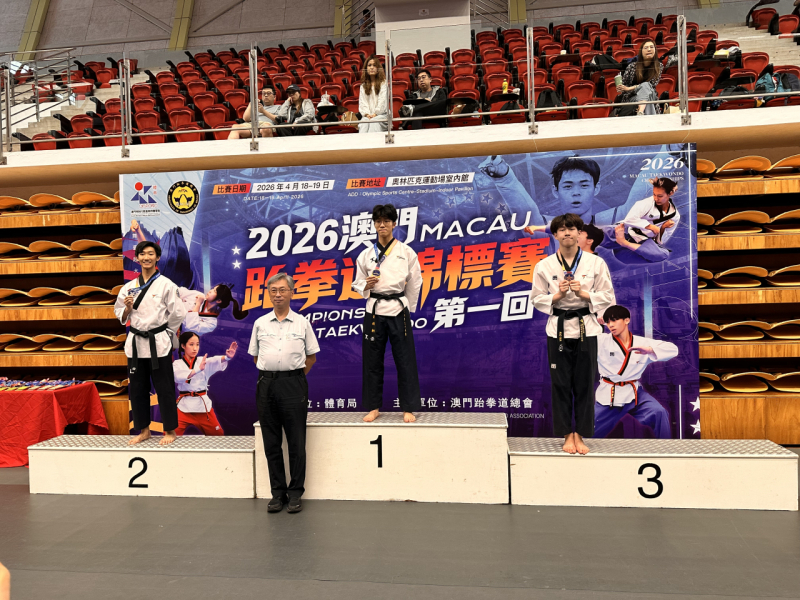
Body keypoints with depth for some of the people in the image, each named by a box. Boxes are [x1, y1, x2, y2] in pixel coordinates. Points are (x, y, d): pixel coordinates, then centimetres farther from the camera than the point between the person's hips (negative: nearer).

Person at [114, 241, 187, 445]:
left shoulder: (166, 285, -5)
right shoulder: (129, 286, 8)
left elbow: (177, 313, -4)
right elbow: (121, 315, 14)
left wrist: (164, 335, 1)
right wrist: (127, 308, -6)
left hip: (158, 344, -4)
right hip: (135, 343, 5)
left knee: (164, 388, 1)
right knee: (137, 389, 11)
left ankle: (170, 431, 14)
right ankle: (144, 430, 25)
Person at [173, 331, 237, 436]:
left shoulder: (204, 362, 5)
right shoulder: (177, 364, 2)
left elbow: (215, 362, -17)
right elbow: (178, 376, -19)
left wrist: (227, 357, -39)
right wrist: (198, 369, -32)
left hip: (203, 404, 2)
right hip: (184, 405, -1)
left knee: (218, 434, 11)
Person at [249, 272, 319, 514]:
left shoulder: (302, 323, 5)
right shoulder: (260, 323, 10)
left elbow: (311, 356, 9)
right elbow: (255, 356, 16)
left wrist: (294, 376, 3)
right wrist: (271, 375, 7)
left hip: (293, 384, -2)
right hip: (266, 385, 2)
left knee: (296, 442, 0)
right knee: (271, 442, 7)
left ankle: (295, 494, 11)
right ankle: (278, 493, 18)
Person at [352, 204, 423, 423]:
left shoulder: (406, 252, 1)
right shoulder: (366, 255, 6)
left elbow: (415, 283, 4)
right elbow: (357, 283, 12)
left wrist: (407, 309, 4)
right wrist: (366, 286, -10)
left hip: (398, 309, -2)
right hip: (374, 310, 2)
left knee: (405, 360, 0)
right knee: (372, 360, 6)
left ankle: (408, 409, 11)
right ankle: (373, 407, 20)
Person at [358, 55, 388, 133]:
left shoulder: (384, 83, 11)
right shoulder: (363, 85, 21)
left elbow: (382, 100, 1)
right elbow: (362, 102, 12)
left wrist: (375, 114, -10)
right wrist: (366, 114, -7)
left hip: (381, 114, -2)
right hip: (367, 115, 2)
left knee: (374, 123, -37)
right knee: (363, 125, -33)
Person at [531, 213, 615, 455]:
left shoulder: (596, 263, 0)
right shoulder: (544, 266, 1)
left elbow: (607, 298, 2)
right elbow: (537, 299, 4)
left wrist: (583, 293, -14)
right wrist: (557, 295, -13)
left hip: (586, 329, 0)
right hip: (558, 329, 0)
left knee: (584, 384, 4)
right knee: (561, 384, 4)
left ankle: (580, 435, 18)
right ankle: (567, 435, 17)